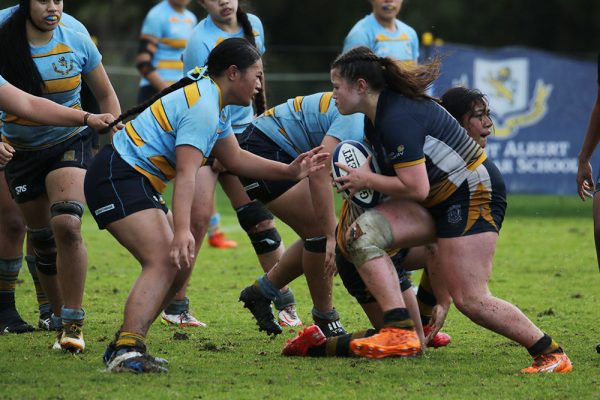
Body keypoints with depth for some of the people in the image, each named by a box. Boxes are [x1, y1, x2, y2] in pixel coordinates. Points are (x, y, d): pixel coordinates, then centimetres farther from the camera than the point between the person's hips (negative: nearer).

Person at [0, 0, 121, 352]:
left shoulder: (77, 44, -6)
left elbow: (106, 95, 7)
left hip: (70, 144, -1)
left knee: (66, 224, -24)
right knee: (42, 240, 6)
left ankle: (74, 325, -19)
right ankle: (62, 322, 23)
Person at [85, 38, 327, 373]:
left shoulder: (214, 104, 16)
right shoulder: (203, 107, -18)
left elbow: (235, 158, 26)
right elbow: (186, 173, -28)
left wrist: (290, 172, 19)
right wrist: (182, 231, -37)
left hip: (137, 184, 11)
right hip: (118, 178, -11)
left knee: (178, 268, 10)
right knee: (163, 262, -24)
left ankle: (123, 348, 11)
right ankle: (127, 351, -35)